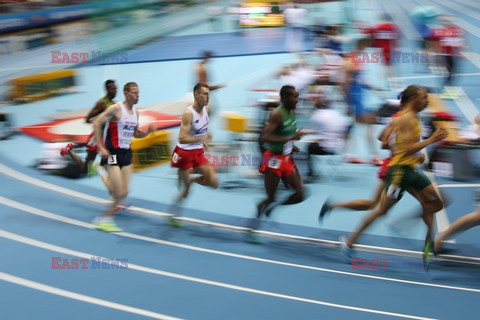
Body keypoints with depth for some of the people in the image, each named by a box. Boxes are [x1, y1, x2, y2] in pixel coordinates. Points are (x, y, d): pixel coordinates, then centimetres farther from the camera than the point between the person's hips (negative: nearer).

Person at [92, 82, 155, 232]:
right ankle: (104, 219, 4)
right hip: (112, 152, -8)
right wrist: (101, 147, -19)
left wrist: (147, 132, 1)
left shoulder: (135, 112, 10)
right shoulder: (116, 108, -13)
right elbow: (96, 123, -15)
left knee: (124, 192, 6)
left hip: (126, 152, 8)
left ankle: (105, 218, 19)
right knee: (118, 192, -12)